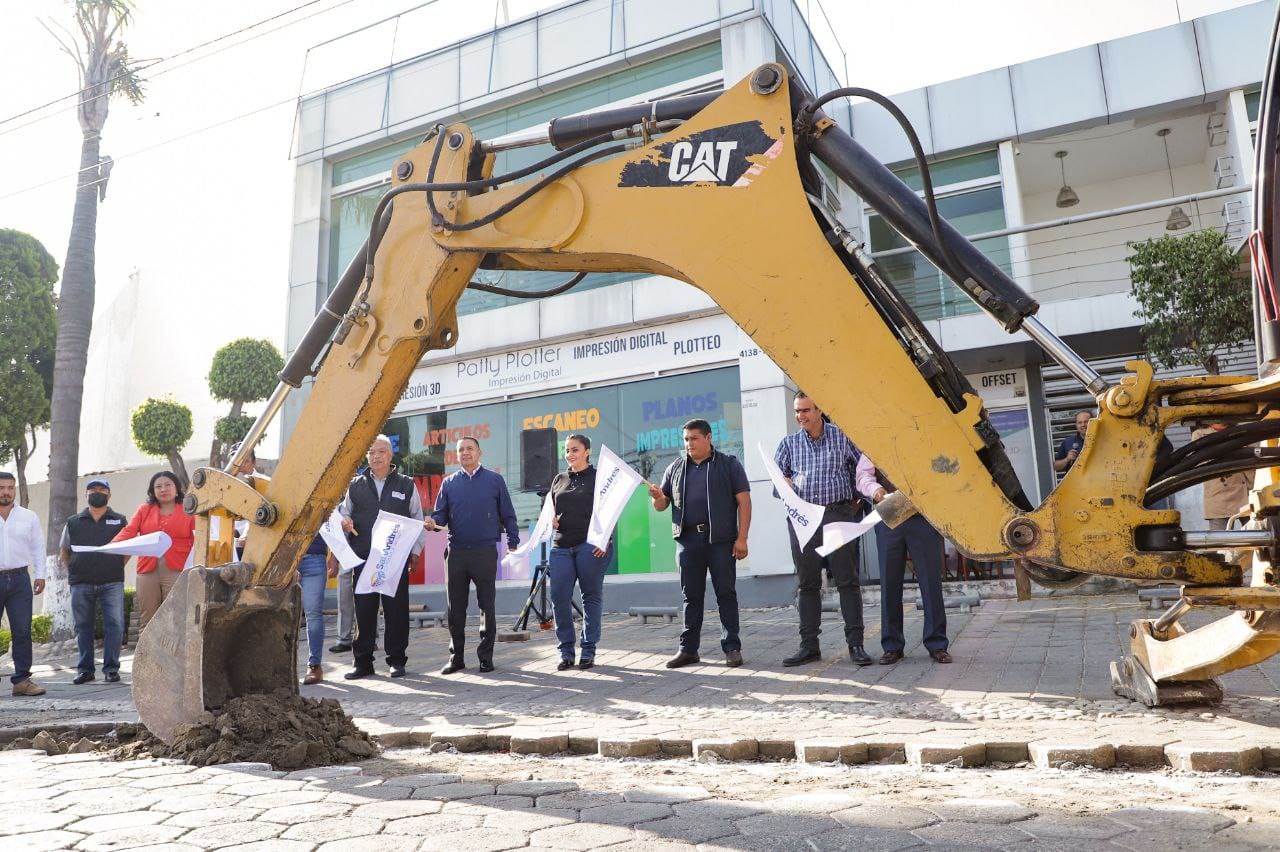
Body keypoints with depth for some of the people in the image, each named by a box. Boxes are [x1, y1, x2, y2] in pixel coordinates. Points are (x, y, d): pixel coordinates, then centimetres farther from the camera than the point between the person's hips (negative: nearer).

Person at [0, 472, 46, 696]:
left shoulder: (29, 517, 9)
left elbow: (38, 547, 12)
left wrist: (40, 575, 5)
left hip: (19, 579, 2)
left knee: (22, 632, 0)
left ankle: (22, 679, 5)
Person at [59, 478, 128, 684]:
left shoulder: (119, 521, 9)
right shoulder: (73, 522, 12)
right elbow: (64, 550, 19)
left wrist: (117, 567, 3)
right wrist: (74, 569, 8)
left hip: (112, 582, -1)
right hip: (81, 583, 2)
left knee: (114, 625, -7)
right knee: (83, 626, 7)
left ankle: (111, 668, 0)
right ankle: (85, 669, 16)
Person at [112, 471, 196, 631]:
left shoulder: (188, 511, 9)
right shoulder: (144, 510, 16)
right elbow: (128, 531, 3)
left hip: (176, 571, -3)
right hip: (148, 571, 3)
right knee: (147, 622, 4)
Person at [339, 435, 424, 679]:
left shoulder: (406, 485, 9)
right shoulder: (355, 485, 14)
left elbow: (417, 520, 10)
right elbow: (343, 514, 20)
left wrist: (415, 551, 3)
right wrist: (344, 522, -4)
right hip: (363, 558, 2)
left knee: (396, 609, 1)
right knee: (364, 611, 3)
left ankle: (396, 660, 12)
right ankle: (363, 662, 13)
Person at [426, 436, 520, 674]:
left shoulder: (495, 480, 5)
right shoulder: (449, 483, 10)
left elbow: (508, 515, 5)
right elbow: (440, 514, 7)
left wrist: (513, 543, 0)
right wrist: (433, 523, -15)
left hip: (486, 552, -2)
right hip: (456, 552, 2)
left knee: (487, 606, 4)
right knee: (455, 608, 7)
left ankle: (486, 656, 13)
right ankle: (456, 656, 18)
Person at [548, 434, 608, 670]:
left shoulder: (599, 477, 3)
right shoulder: (559, 479, 17)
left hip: (590, 545, -4)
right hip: (562, 546, 4)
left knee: (591, 596, 2)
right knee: (559, 597, -2)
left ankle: (588, 650, 11)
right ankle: (566, 651, 9)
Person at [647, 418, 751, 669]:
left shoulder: (729, 465, 4)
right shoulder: (675, 469, 15)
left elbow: (744, 502, -2)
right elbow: (661, 506, 16)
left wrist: (742, 538, -10)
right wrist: (657, 496, -9)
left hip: (721, 539, -3)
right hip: (688, 539, 3)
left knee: (726, 593, 2)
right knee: (691, 595, 8)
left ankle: (732, 648, 9)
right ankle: (688, 649, 14)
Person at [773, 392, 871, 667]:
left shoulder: (842, 436, 4)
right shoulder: (789, 443, 11)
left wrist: (857, 501, 2)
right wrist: (786, 483, -9)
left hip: (838, 515, -3)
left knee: (847, 581, -2)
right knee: (807, 584, 6)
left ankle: (855, 644, 4)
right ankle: (809, 645, 12)